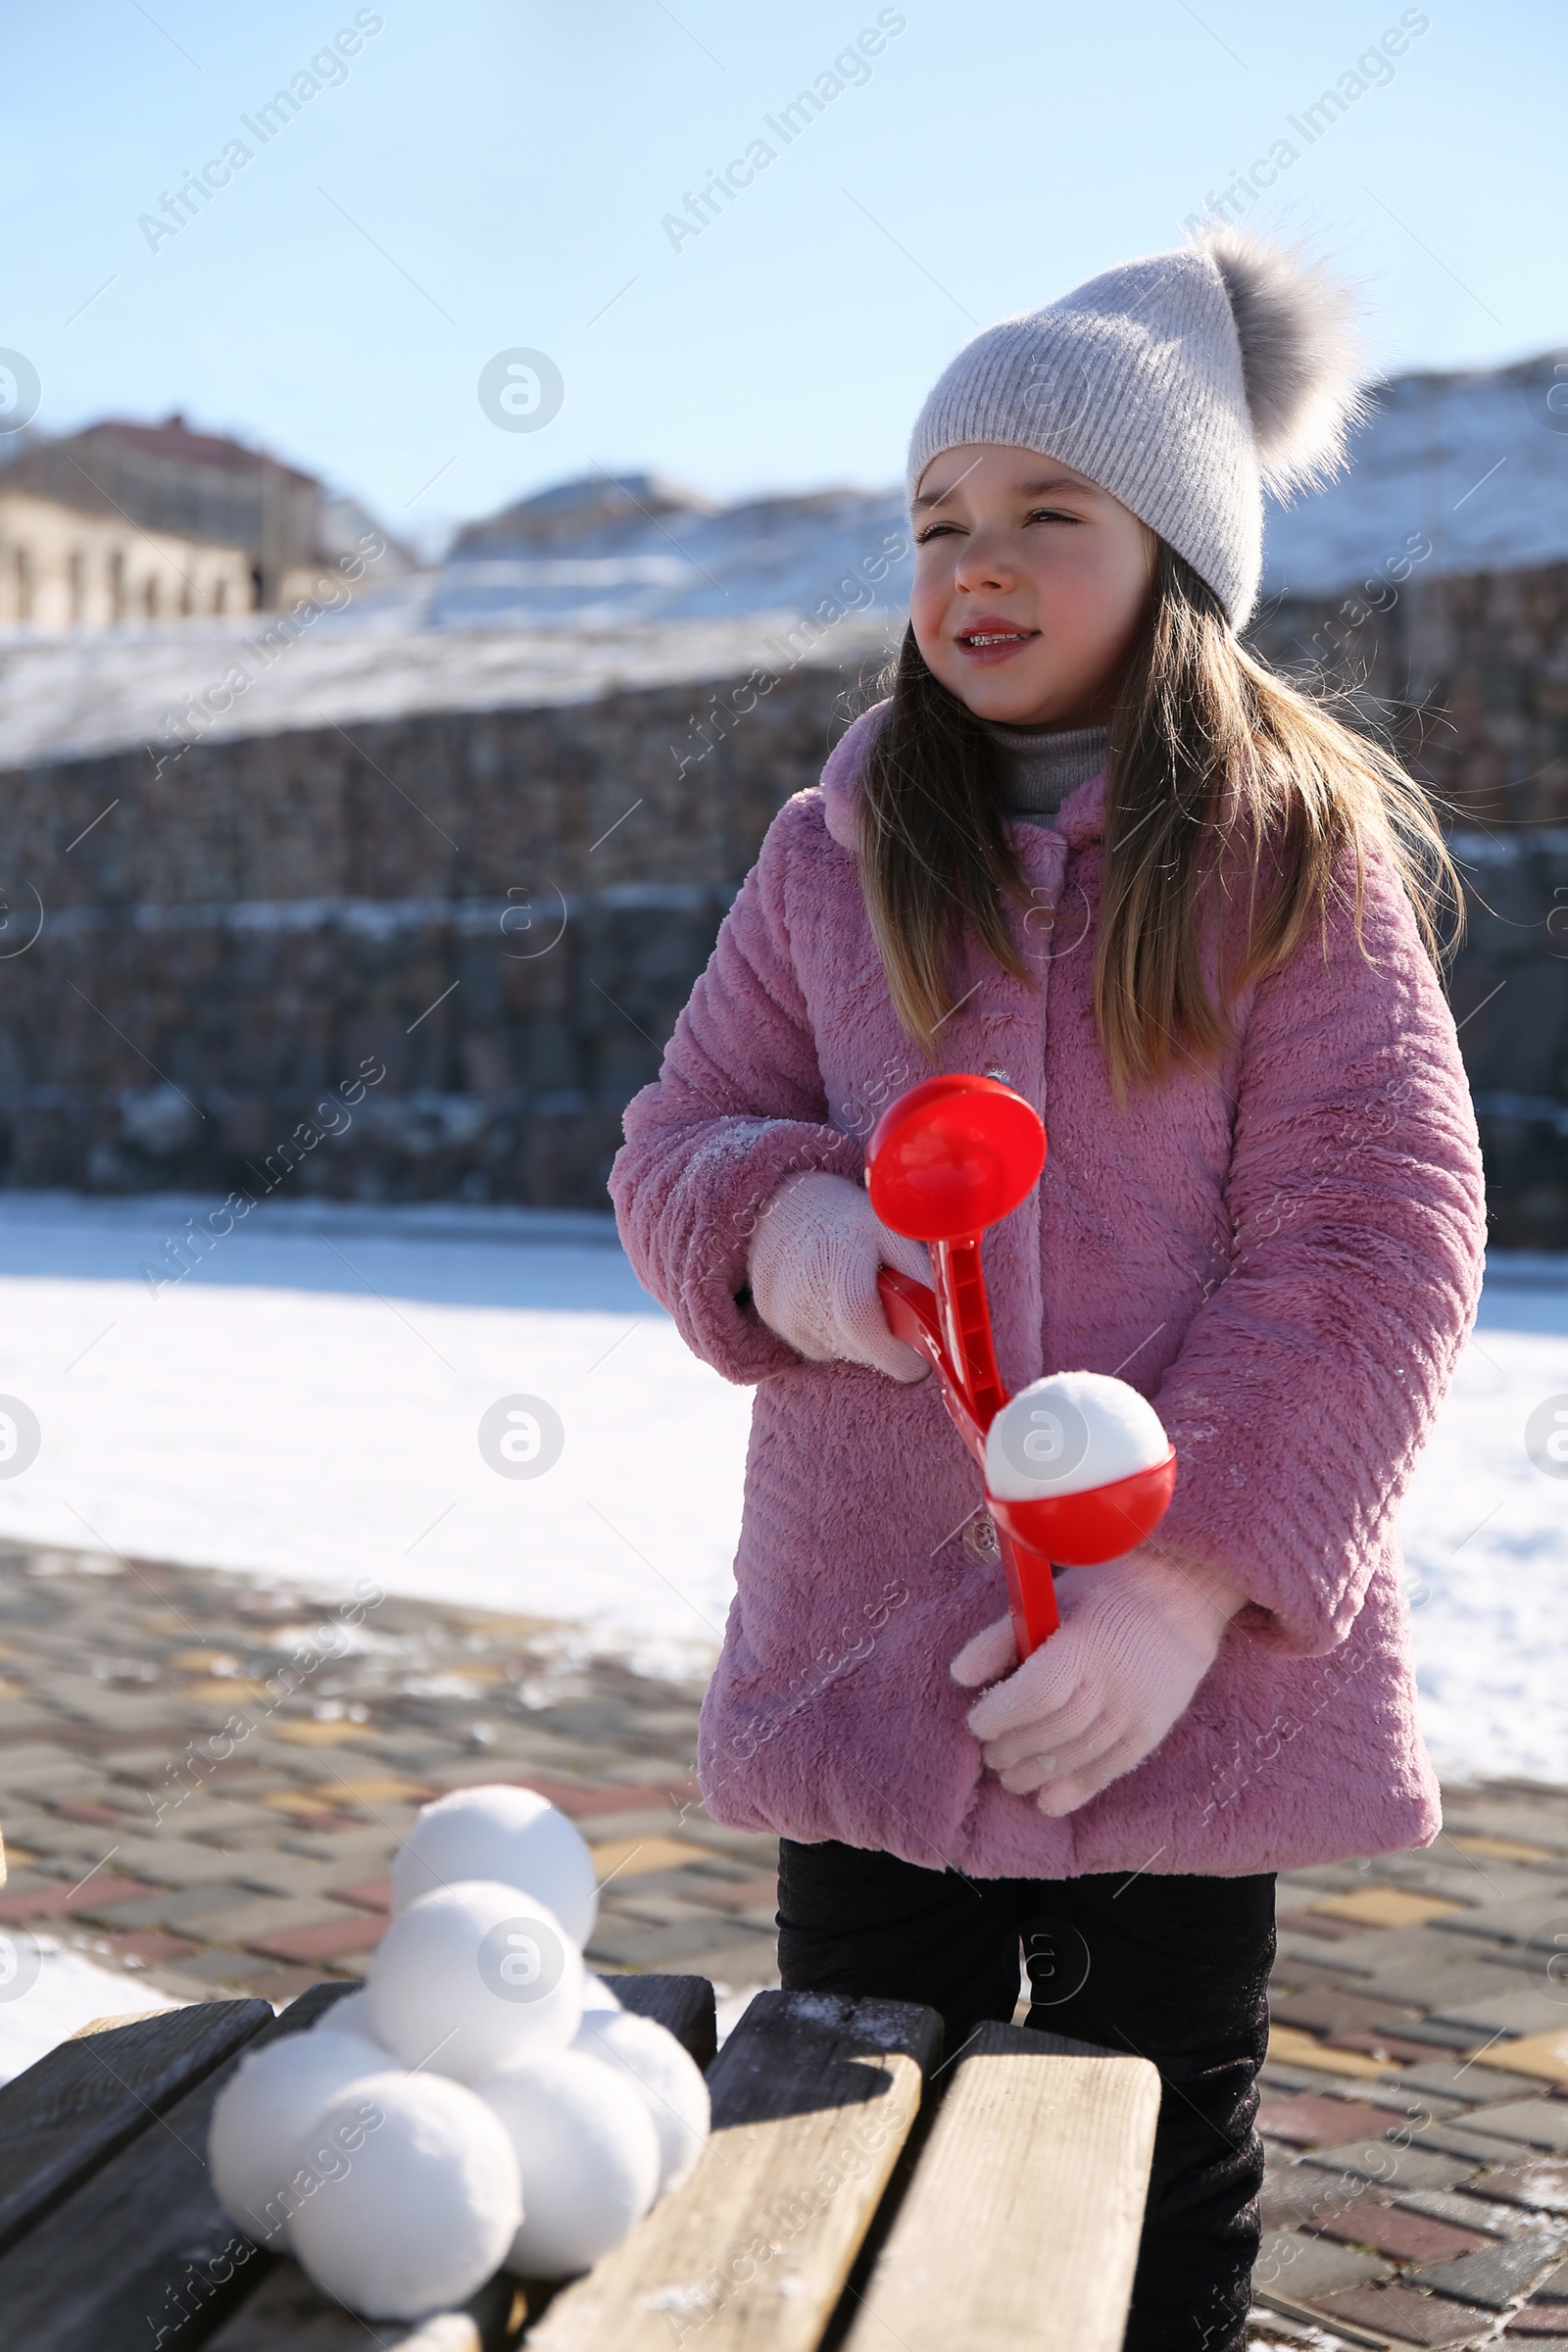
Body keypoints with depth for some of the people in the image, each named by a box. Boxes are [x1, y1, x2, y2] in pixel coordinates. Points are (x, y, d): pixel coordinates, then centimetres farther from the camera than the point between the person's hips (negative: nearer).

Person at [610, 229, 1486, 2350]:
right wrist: (775, 1231, -16)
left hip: (1187, 1666, -2)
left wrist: (1190, 1578, -20)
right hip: (864, 1643, 3)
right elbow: (681, 1136, 9)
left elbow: (1371, 1244, -10)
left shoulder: (1300, 859, -4)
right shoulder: (832, 857, 7)